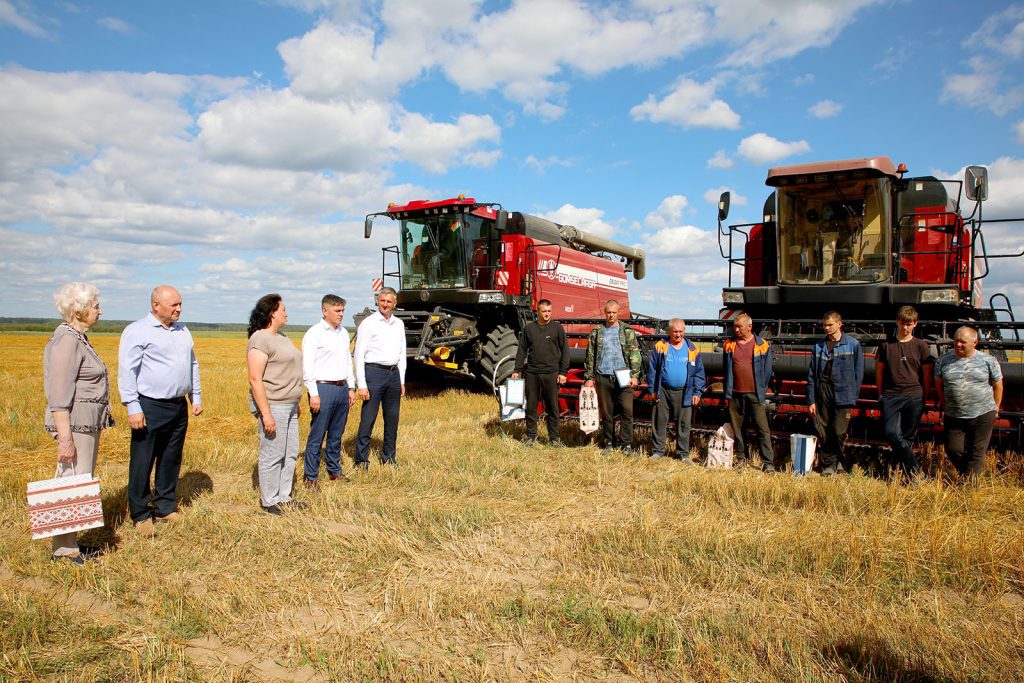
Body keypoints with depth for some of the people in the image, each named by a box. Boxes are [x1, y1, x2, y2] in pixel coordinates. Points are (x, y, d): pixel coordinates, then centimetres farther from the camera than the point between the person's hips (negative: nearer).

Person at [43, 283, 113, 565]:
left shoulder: (77, 338, 15)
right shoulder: (66, 341, -16)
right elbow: (59, 395, -20)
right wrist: (65, 437, -22)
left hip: (87, 423, 10)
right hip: (75, 424, -10)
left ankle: (70, 542, 23)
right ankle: (64, 549, 6)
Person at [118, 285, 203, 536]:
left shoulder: (183, 331, 15)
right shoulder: (137, 331, -6)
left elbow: (193, 365, 23)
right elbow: (127, 371, -10)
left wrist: (197, 397, 18)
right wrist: (133, 408, -14)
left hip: (180, 407, 6)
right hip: (150, 407, -6)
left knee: (171, 461, 13)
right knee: (142, 464, 1)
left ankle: (165, 508, 25)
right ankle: (140, 515, 11)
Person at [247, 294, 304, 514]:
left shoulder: (281, 337, 15)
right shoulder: (260, 339, -14)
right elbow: (255, 379, -19)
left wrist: (296, 404, 22)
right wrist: (266, 414, -23)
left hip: (289, 406, 9)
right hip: (272, 405, -9)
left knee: (291, 453, 14)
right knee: (272, 455, 0)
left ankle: (284, 497, 25)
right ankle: (269, 502, 13)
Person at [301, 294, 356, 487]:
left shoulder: (344, 333, 14)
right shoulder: (314, 333, -7)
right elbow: (307, 366, -11)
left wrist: (351, 388, 16)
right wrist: (313, 393, -16)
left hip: (342, 388, 7)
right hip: (323, 388, -7)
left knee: (336, 435, 15)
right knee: (317, 436, -2)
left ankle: (334, 470, 26)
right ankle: (311, 477, 5)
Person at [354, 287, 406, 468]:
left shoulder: (399, 324, 12)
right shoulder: (368, 323, -5)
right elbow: (359, 355, -8)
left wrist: (402, 381, 14)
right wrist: (361, 384, -13)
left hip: (394, 374, 6)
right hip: (374, 373, -6)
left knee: (392, 419, 11)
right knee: (368, 419, -4)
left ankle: (389, 457, 24)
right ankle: (361, 460, 6)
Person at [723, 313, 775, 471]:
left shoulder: (762, 345, 1)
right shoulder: (729, 345, 8)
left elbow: (767, 371, 6)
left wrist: (762, 391, 3)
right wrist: (727, 393, 9)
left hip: (755, 394, -3)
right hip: (735, 394, 3)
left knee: (763, 429, -5)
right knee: (736, 428, 8)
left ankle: (768, 462, -2)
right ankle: (741, 458, 20)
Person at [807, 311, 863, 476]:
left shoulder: (853, 345, 1)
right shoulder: (819, 346, 9)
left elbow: (858, 372, 2)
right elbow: (811, 374, 9)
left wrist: (853, 397, -3)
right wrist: (811, 400, 4)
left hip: (843, 394, -3)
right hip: (822, 392, 3)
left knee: (839, 433, -8)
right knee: (823, 433, 4)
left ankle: (842, 462, 16)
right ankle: (829, 465, 17)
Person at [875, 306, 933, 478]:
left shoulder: (921, 345, 4)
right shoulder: (886, 345, 7)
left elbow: (927, 374, 7)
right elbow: (879, 371, 13)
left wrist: (924, 398, 5)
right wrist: (881, 395, 12)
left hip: (914, 397, 0)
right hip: (891, 396, 1)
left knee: (908, 438, 4)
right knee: (891, 433, -16)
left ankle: (899, 470, 15)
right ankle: (914, 468, -6)